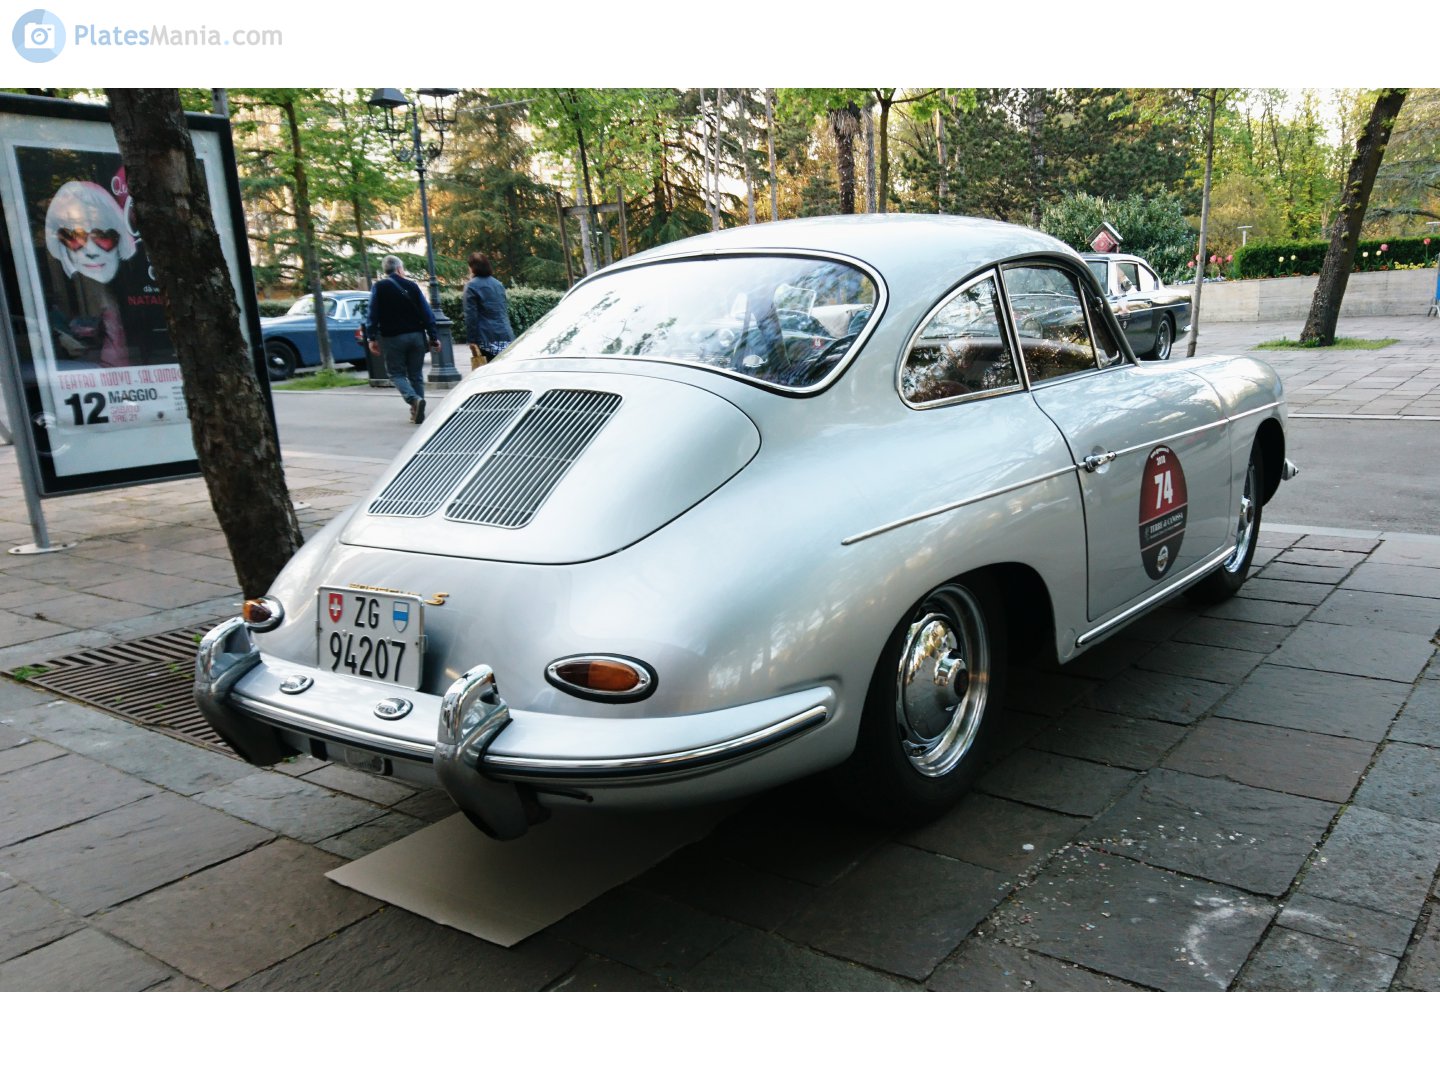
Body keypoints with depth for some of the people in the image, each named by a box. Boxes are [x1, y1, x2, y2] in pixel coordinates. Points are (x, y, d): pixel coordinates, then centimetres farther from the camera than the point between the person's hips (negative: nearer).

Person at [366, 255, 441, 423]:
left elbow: (373, 314, -6)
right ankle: (417, 412, 10)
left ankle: (414, 399, -20)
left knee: (396, 373, 6)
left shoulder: (379, 287, 0)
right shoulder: (411, 286, 5)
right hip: (416, 336, 2)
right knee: (416, 375, 11)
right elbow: (426, 312, 2)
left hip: (393, 338, -2)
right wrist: (434, 336, 3)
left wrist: (371, 338, -4)